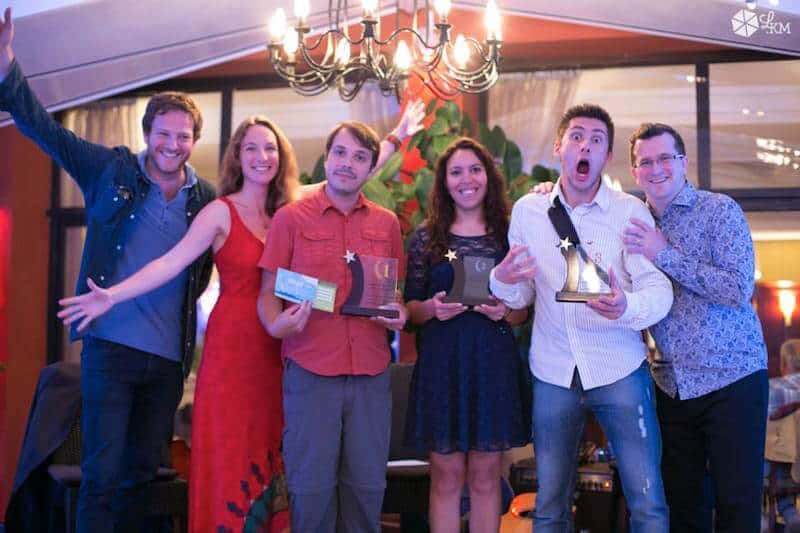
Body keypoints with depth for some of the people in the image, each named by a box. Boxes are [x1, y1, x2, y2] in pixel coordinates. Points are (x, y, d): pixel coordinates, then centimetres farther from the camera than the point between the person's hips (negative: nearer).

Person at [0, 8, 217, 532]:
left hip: (169, 357, 3)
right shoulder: (113, 171, -1)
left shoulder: (208, 200, 5)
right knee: (103, 472, -3)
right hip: (110, 347, -3)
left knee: (142, 472, 14)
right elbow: (46, 129, -5)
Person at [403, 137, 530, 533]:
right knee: (446, 477, 4)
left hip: (494, 362, 1)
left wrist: (505, 313, -12)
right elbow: (410, 309, 6)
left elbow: (525, 310, 9)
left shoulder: (509, 234, 7)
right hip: (442, 363, -1)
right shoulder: (425, 237, 5)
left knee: (485, 477, 7)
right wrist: (433, 309, -15)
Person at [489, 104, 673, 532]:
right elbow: (520, 296, 8)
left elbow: (659, 289, -12)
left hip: (619, 370, -2)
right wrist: (503, 281, -16)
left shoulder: (631, 211, -5)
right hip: (553, 374, 2)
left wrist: (627, 308, -35)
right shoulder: (527, 211, 3)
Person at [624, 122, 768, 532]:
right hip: (672, 385, 5)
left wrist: (664, 254, -18)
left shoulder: (719, 211, -7)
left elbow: (738, 290, -17)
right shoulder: (637, 225, 9)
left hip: (731, 379, -5)